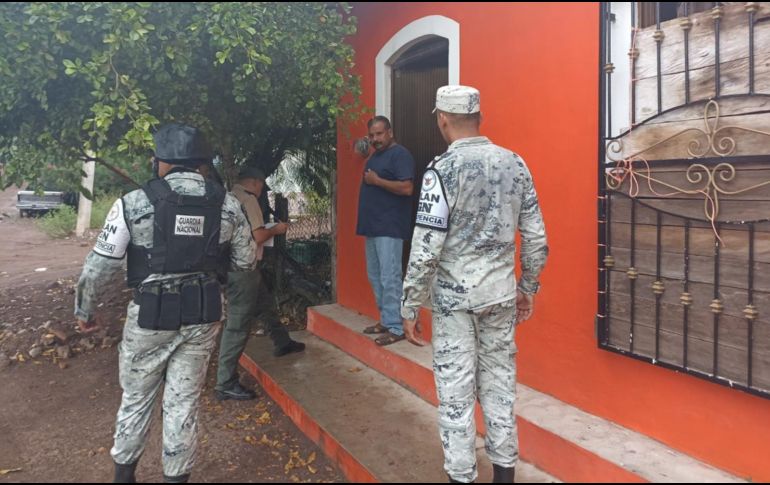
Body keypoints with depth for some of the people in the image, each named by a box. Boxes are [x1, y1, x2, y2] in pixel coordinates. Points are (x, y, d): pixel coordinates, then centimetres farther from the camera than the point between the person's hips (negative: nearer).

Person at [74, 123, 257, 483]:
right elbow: (246, 261, 5)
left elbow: (100, 264, -8)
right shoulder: (228, 204, -4)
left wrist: (84, 310, 8)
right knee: (184, 401, 13)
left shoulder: (135, 203, -12)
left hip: (152, 315, -1)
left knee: (136, 397, 19)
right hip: (203, 315, 2)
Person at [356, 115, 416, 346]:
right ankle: (385, 320, 23)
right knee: (375, 277, 13)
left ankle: (396, 328, -2)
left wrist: (377, 180, -17)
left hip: (390, 228, -10)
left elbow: (406, 188, -21)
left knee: (390, 279, -9)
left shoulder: (400, 154, -10)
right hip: (373, 226, 10)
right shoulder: (374, 156, 19)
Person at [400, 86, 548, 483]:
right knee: (499, 381, 15)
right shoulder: (516, 164, 2)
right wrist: (528, 287, 17)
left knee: (456, 389, 6)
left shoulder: (443, 169, -13)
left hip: (454, 295, -5)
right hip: (501, 292, 5)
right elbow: (535, 237, 5)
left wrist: (410, 306, -7)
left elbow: (426, 248, -16)